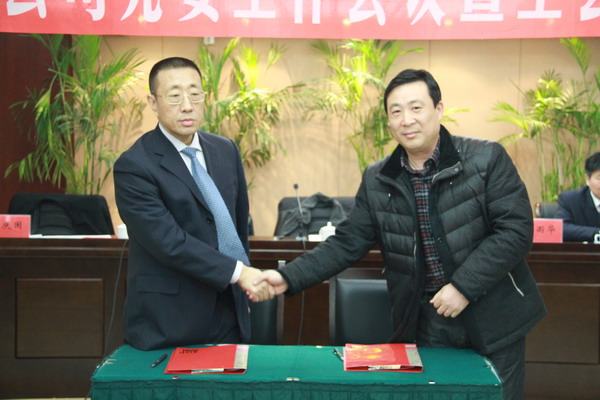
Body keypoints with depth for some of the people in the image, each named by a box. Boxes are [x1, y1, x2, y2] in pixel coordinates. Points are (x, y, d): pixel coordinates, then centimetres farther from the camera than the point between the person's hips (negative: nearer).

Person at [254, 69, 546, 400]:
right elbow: (346, 243, 3)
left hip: (491, 320, -2)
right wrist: (288, 278, -9)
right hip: (423, 323, 3)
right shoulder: (376, 181, 2)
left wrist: (464, 286, -20)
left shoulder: (487, 159, -8)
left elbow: (516, 230, -12)